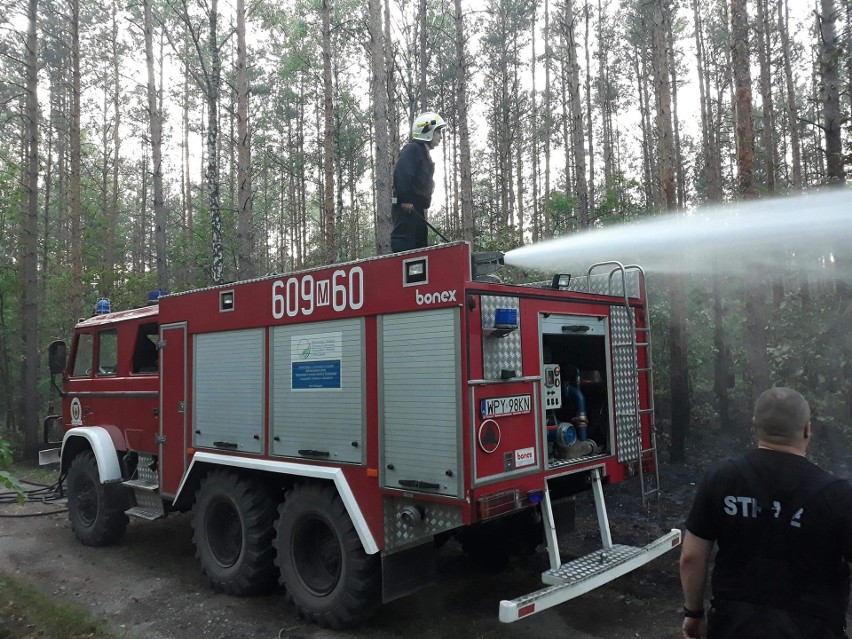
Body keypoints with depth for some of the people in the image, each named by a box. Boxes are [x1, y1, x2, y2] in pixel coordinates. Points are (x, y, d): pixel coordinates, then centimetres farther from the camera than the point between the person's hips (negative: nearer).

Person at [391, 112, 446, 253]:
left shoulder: (424, 153, 25)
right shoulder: (412, 149, -6)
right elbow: (401, 174, -20)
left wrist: (423, 204, 20)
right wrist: (405, 200, -24)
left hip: (416, 209, 10)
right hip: (406, 208, -10)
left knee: (421, 245, 9)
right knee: (403, 245, -17)